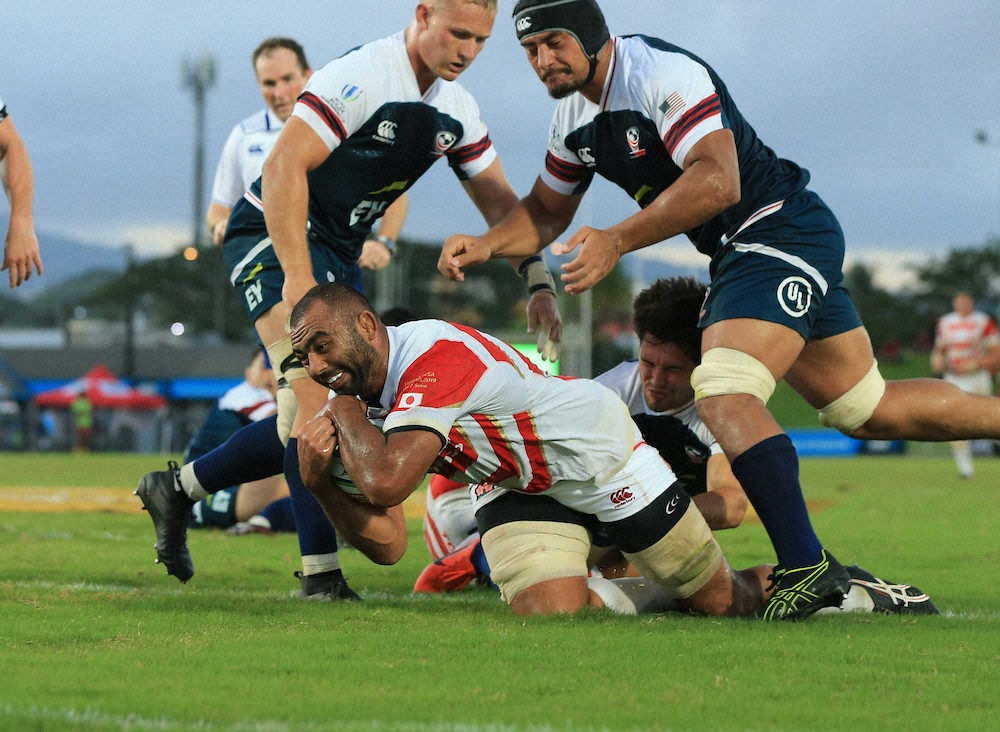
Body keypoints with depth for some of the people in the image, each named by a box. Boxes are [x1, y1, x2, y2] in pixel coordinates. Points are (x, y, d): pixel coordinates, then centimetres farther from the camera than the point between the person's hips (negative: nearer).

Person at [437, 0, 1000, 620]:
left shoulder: (663, 74, -20)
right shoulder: (574, 116, 9)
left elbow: (717, 181, -32)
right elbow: (547, 212, 22)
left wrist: (618, 241, -39)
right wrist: (487, 244, 1)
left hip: (783, 233, -10)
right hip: (740, 257, 10)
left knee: (724, 395, -26)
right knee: (868, 411, 14)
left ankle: (806, 565, -31)